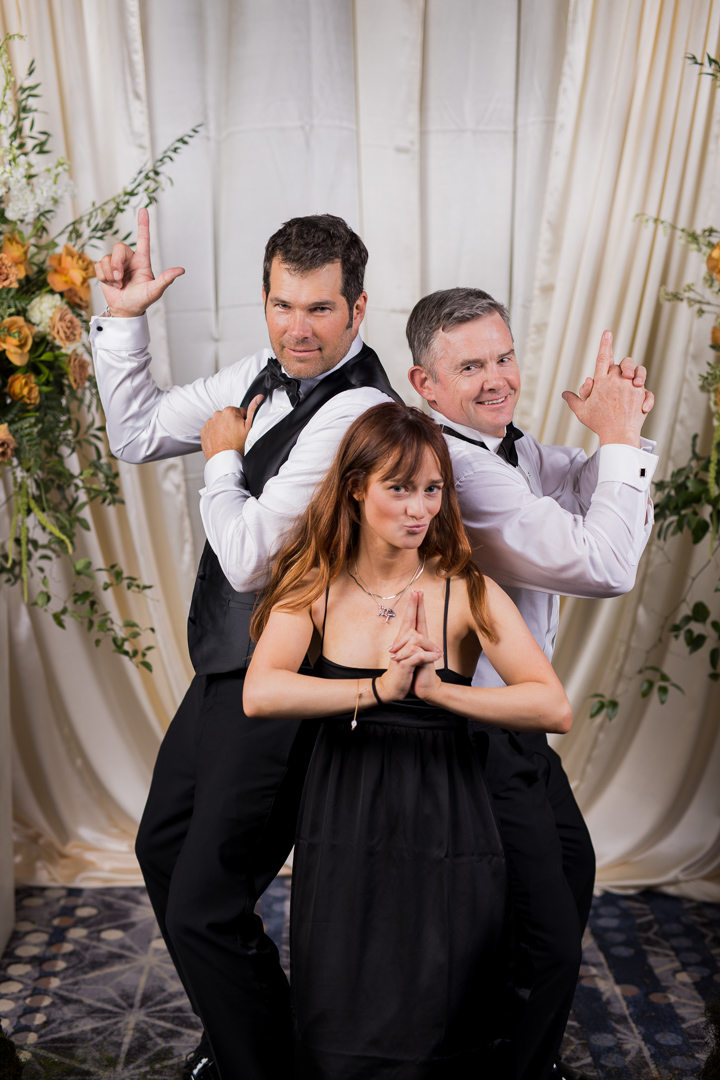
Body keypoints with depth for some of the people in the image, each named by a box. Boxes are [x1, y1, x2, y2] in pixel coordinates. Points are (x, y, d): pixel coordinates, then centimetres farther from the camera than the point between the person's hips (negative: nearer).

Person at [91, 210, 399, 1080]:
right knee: (163, 853, 24)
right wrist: (124, 318, 4)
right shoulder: (264, 374, 5)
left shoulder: (359, 414, -23)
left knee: (205, 907, -4)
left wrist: (222, 461, -9)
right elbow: (136, 436, 13)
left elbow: (248, 559, -26)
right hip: (224, 671, 10)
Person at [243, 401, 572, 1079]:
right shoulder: (313, 586, 0)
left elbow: (556, 709, -16)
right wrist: (382, 688, -30)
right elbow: (259, 695, -18)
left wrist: (436, 689, -28)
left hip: (445, 849, -1)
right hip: (340, 841, 2)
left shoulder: (467, 592, -5)